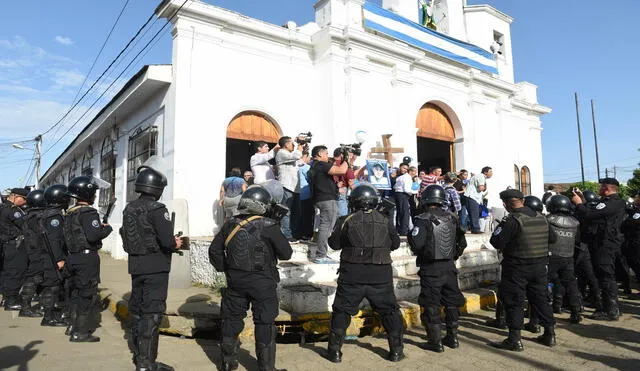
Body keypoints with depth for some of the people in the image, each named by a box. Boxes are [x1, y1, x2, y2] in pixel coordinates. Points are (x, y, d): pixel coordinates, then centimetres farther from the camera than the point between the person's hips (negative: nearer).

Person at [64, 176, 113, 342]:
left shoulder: (70, 213, 13)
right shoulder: (88, 212, -17)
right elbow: (93, 235, -25)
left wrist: (99, 226, 13)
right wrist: (107, 228, -7)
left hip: (74, 256, 9)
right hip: (87, 257, -9)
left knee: (78, 292, 19)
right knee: (88, 294, -1)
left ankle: (80, 324, 30)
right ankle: (80, 333, 4)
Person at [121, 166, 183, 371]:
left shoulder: (129, 208, 8)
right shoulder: (157, 209, -17)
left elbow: (127, 238, 13)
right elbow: (167, 241, -24)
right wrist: (176, 244, -1)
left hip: (136, 265, 8)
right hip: (155, 267, -8)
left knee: (137, 308, 19)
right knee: (152, 312, -3)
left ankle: (138, 353, 34)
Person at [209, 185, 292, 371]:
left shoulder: (231, 224, 1)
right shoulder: (268, 226, -14)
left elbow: (214, 250, 6)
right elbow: (286, 253, -8)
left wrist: (225, 269, 14)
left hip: (235, 280, 4)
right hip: (262, 282, -4)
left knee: (231, 319, 19)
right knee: (265, 323, 7)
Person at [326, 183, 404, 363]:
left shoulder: (346, 221, -5)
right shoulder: (384, 221, 2)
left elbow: (334, 244, 1)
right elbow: (395, 243, 12)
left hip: (352, 275, -1)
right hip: (380, 274, 2)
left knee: (342, 311, 12)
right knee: (389, 311, 17)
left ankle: (335, 351, 15)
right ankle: (396, 350, 21)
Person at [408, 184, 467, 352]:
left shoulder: (424, 220, -15)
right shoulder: (451, 217, 3)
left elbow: (416, 244, -23)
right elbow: (462, 242, 10)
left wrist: (411, 235, -2)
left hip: (430, 269, -6)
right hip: (449, 267, 6)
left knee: (431, 305, 5)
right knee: (451, 302, 17)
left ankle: (436, 342, 10)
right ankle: (452, 338, 29)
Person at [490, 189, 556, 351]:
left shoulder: (512, 220, -18)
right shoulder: (541, 217, 4)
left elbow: (496, 242, -20)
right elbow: (553, 238, 14)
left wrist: (500, 228, -3)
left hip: (517, 267, -7)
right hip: (540, 266, 7)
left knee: (513, 302, 2)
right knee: (540, 299, 18)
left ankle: (515, 340, 6)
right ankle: (550, 334, 29)